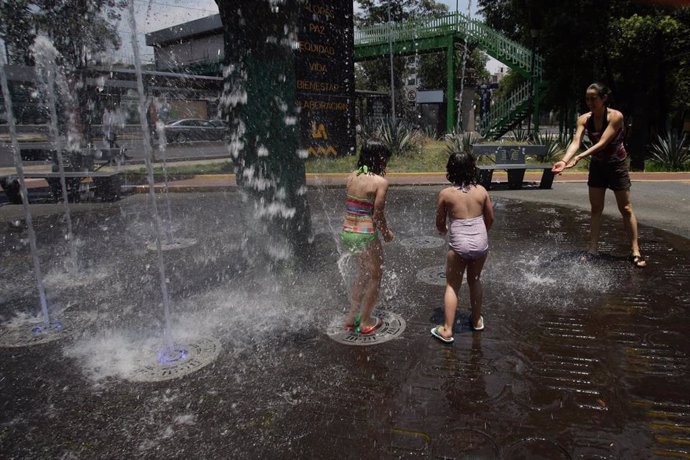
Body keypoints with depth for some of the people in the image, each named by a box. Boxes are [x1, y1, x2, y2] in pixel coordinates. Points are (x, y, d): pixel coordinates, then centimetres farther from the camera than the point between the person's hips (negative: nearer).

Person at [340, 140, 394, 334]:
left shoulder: (352, 176, 4)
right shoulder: (380, 181, -14)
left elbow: (355, 206, 3)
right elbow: (377, 215, -13)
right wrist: (387, 232, 4)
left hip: (347, 231, 7)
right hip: (366, 235, -7)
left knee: (363, 273, 25)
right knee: (375, 276, 15)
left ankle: (352, 316, 33)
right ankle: (365, 321, 24)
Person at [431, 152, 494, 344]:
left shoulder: (446, 194, -9)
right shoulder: (481, 191, -1)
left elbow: (440, 223, 1)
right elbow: (490, 219, 9)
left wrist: (443, 230, 24)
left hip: (458, 245, -3)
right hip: (481, 243, 3)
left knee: (452, 286, 8)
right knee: (474, 280, 23)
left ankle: (447, 330, 9)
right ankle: (477, 320, 37)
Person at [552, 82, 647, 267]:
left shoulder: (615, 116, -19)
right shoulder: (584, 119, -7)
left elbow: (602, 143, -29)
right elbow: (576, 141, -20)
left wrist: (579, 157, -41)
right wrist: (564, 160, -39)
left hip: (616, 164, -4)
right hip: (597, 165, 4)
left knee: (625, 208, 1)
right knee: (596, 208, 7)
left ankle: (635, 251, 8)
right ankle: (593, 249, 14)